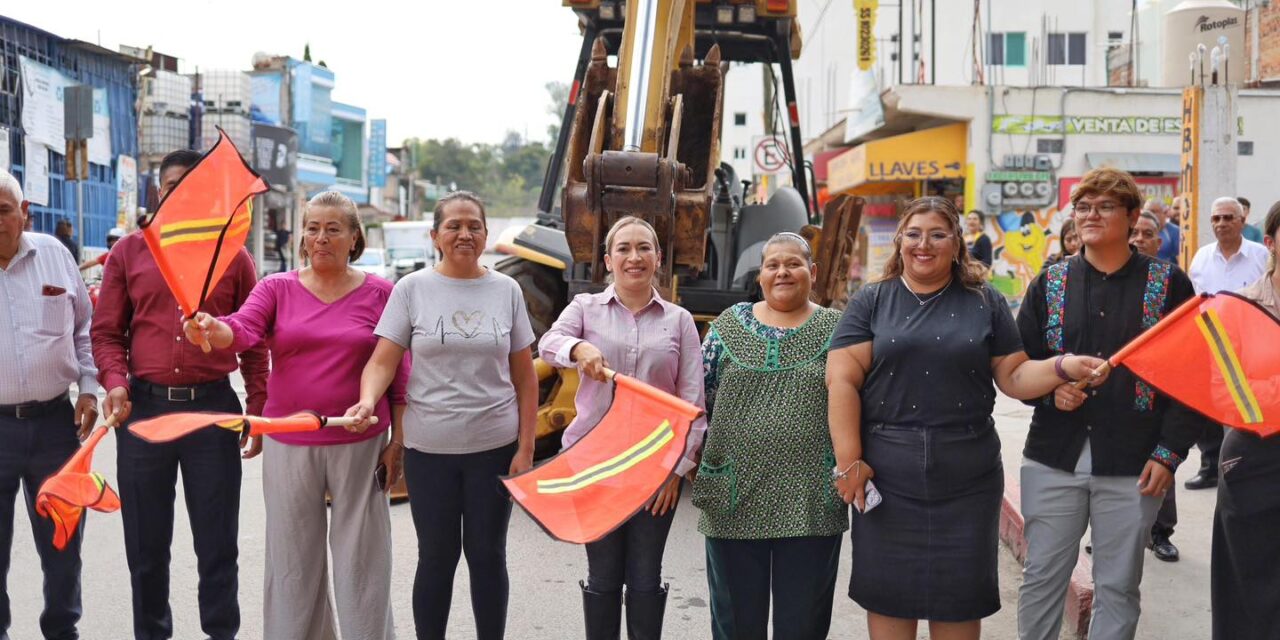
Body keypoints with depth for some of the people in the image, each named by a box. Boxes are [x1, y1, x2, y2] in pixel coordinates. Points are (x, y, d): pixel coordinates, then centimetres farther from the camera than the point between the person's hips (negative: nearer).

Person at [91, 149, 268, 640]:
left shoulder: (234, 257, 6)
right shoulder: (128, 252, 7)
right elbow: (106, 331, 7)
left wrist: (257, 410, 2)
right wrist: (115, 382, -10)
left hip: (213, 406, -1)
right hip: (144, 406, 1)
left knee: (218, 542, 6)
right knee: (145, 543, 10)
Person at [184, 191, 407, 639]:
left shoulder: (380, 294, 1)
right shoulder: (278, 288, 5)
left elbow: (398, 373, 2)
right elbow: (242, 329, -13)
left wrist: (398, 440, -1)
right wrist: (211, 329, -35)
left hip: (360, 445, -1)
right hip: (289, 444, 2)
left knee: (361, 556, 5)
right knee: (293, 555, 10)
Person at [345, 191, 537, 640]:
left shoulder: (506, 291, 3)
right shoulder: (412, 289, -2)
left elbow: (524, 377, 5)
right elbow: (383, 362, -7)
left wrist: (526, 447, 0)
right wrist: (367, 402, -27)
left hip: (494, 448, 1)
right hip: (429, 449, -1)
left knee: (487, 555, 11)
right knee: (437, 557, 10)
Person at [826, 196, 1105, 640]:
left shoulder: (985, 303, 8)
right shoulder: (870, 303, 3)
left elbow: (1013, 375, 6)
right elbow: (842, 381, -4)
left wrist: (1063, 367, -13)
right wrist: (849, 460, -11)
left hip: (968, 479, 1)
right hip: (886, 476, -1)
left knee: (960, 595, 9)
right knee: (889, 591, 6)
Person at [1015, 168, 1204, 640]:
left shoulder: (1168, 284, 1)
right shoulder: (1050, 283, 7)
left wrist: (1169, 452, -8)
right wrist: (1049, 389, -11)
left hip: (1133, 465, -2)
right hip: (1053, 459, 2)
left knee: (1118, 587, 9)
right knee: (1041, 578, 8)